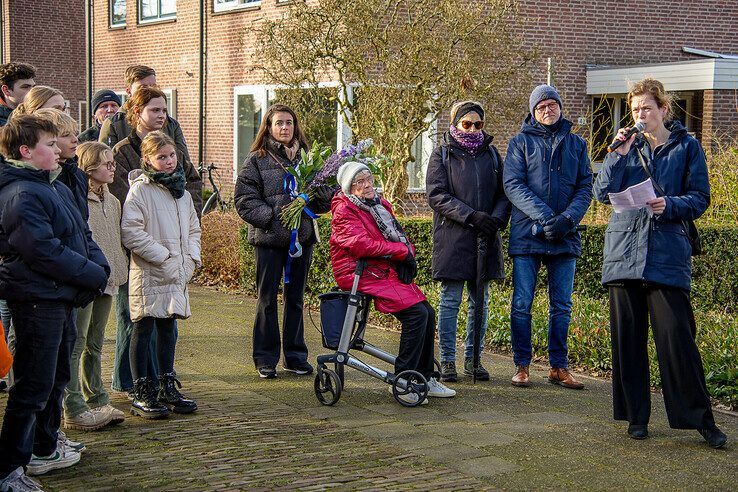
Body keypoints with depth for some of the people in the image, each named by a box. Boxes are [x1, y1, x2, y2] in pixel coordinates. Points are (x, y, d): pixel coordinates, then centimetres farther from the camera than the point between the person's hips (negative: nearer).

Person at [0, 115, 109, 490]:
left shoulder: (55, 186, 13)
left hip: (62, 297, 10)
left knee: (56, 377, 21)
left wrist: (100, 266, -1)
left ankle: (44, 449, 36)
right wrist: (95, 276, -16)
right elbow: (46, 252, -24)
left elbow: (81, 233, 18)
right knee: (34, 386, -6)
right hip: (38, 300, -10)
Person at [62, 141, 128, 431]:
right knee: (77, 344, -4)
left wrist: (118, 271, 16)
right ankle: (74, 409, -1)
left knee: (95, 344, 16)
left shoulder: (112, 201, 14)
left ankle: (97, 401, 23)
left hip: (107, 282, 8)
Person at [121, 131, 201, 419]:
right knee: (143, 329, 0)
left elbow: (193, 228, 21)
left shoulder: (181, 191, 14)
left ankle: (168, 389, 21)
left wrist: (192, 257, 4)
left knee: (167, 327, 13)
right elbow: (131, 232, -16)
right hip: (148, 273, -6)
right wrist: (163, 257, -17)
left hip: (177, 274, 7)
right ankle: (142, 394, 5)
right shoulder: (140, 190, -9)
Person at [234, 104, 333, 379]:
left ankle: (295, 355, 20)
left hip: (302, 237, 3)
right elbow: (244, 201, -7)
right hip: (269, 239, -3)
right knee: (267, 299, 3)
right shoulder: (257, 160, 0)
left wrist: (319, 194, -11)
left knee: (295, 298, 11)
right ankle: (265, 358, 11)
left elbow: (324, 201, 11)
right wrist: (272, 216, -18)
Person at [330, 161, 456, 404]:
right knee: (417, 313, -21)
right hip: (360, 273, -8)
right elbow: (361, 244, -20)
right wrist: (401, 251, -15)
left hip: (387, 271, 8)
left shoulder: (380, 204, 18)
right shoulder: (344, 210, -7)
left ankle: (426, 377, 8)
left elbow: (399, 235, 17)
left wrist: (408, 253, -6)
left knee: (428, 312, -3)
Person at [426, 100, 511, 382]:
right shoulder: (443, 154, 3)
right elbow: (436, 195, -8)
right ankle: (447, 360, 7)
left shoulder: (491, 153, 13)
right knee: (450, 301, 0)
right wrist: (472, 216, -17)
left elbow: (504, 193, 10)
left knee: (480, 301, 7)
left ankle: (472, 358, 16)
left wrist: (497, 219, -11)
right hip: (452, 239, -3)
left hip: (485, 240, 4)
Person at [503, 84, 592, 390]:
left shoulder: (576, 144, 12)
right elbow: (513, 185, -7)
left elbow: (586, 187, 5)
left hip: (565, 237, 2)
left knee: (561, 306, 7)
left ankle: (558, 367, 14)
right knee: (522, 304, -1)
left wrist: (568, 218, -14)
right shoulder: (521, 142, 4)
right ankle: (522, 365, 9)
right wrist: (545, 217, -19)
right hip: (527, 235, -2)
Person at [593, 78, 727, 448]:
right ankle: (636, 414, 15)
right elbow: (603, 192, 3)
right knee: (627, 334, 5)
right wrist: (620, 154, -8)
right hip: (624, 249, 3)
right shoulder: (628, 146, 11)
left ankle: (701, 417, 1)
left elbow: (700, 198, 2)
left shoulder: (687, 147, 5)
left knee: (675, 334, -9)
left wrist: (670, 204, -16)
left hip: (668, 253, -3)